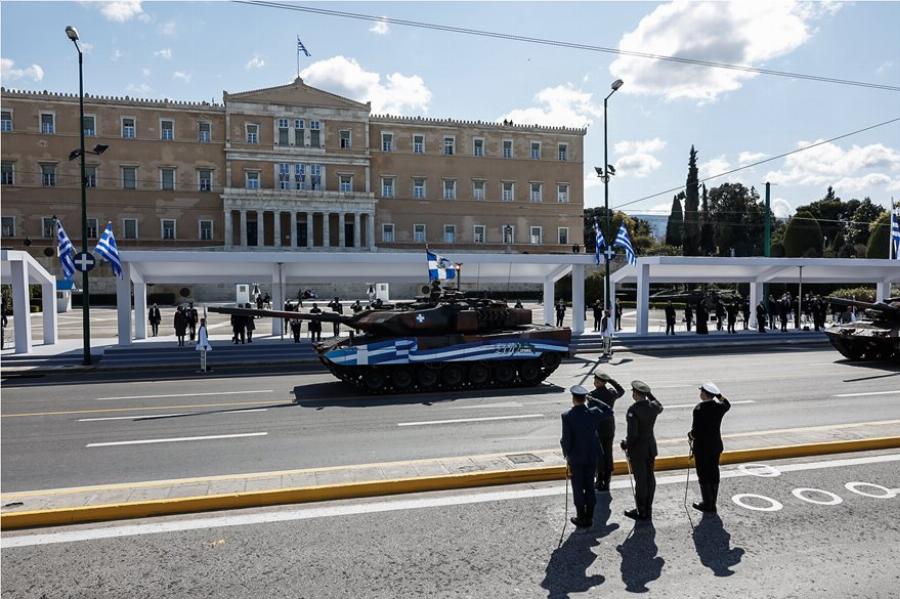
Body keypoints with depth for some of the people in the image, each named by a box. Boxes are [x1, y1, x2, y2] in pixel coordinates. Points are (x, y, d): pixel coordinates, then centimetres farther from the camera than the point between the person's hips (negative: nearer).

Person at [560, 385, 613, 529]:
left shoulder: (567, 416, -18)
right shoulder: (593, 413, -8)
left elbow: (566, 439, -17)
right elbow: (609, 412, 12)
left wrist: (566, 453, 0)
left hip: (575, 457, -3)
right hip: (592, 456, 4)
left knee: (578, 488, 9)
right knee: (589, 486, 15)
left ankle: (581, 518, 16)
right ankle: (589, 517, 23)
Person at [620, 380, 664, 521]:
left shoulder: (633, 409, -23)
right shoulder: (653, 406, -4)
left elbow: (632, 433, -25)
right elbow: (660, 408, 23)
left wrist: (626, 444, -7)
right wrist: (650, 394, 14)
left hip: (637, 449, -7)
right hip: (651, 447, 7)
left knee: (640, 480, 3)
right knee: (650, 477, 15)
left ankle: (642, 512, 15)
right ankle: (648, 510, 28)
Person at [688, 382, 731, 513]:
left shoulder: (699, 409, -21)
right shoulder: (719, 407, -3)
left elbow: (695, 431, -22)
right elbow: (727, 404, 24)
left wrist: (690, 437, -1)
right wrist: (718, 394, 11)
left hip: (701, 447, -6)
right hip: (716, 446, 6)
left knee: (703, 476, 5)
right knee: (714, 474, 15)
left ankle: (707, 504, 13)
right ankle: (712, 503, 24)